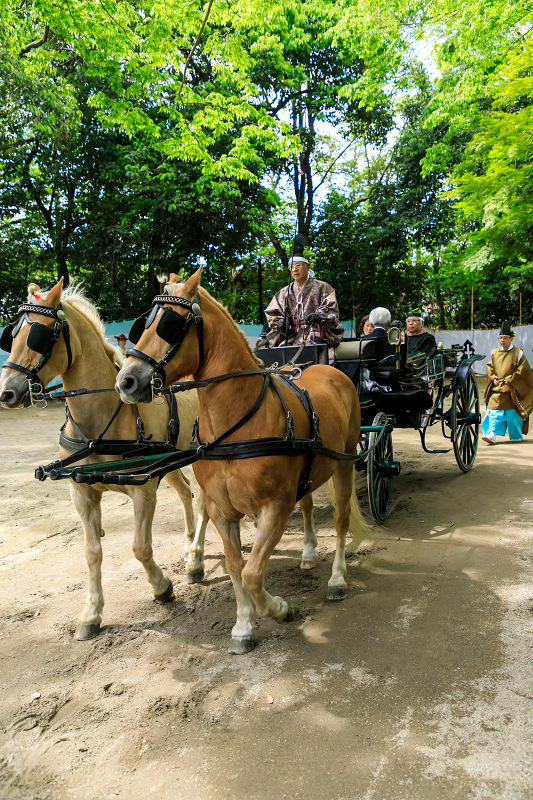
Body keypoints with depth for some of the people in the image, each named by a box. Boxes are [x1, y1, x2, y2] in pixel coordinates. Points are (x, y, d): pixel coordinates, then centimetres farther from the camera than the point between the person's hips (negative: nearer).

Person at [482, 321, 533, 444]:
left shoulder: (518, 353, -2)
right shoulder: (494, 353, 10)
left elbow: (523, 370, -5)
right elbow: (489, 367, 15)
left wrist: (510, 379, -13)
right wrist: (493, 378, -3)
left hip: (511, 390, -3)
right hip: (496, 389, 3)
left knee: (513, 413, 5)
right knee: (494, 413, -10)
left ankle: (516, 436, 23)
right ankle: (491, 435, -17)